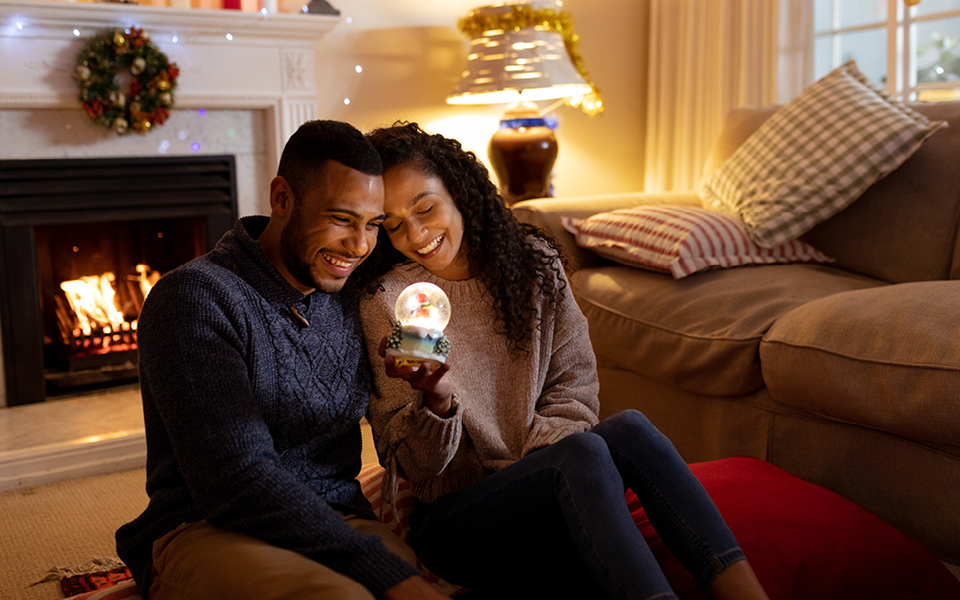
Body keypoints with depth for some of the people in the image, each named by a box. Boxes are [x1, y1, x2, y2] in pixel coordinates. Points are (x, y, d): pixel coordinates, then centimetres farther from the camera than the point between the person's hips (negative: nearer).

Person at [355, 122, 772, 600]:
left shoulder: (532, 261, 5)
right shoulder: (385, 301, -6)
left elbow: (574, 387, 5)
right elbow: (418, 466, -6)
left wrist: (536, 462, -14)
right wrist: (436, 400, -28)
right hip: (453, 516, -3)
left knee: (627, 428, -27)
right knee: (582, 451, -31)